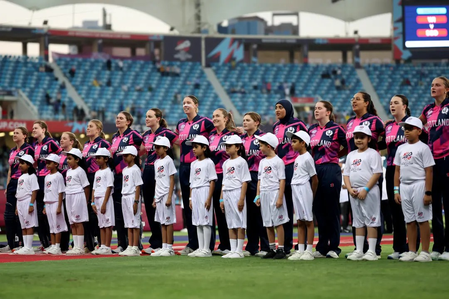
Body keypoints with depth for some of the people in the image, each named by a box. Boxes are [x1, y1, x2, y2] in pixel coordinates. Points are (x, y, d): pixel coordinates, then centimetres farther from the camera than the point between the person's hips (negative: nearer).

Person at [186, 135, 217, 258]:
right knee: (198, 222, 9)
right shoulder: (194, 164, 15)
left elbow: (212, 181, -10)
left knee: (205, 221, -7)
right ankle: (200, 248, 13)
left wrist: (209, 198, -15)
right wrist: (190, 198, 12)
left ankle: (206, 249, -6)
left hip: (204, 191, -8)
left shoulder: (208, 162, -6)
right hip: (195, 193, 8)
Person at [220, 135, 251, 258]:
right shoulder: (226, 163, 16)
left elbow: (244, 181, -10)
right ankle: (233, 250, 12)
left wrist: (242, 199, -16)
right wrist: (221, 199, 13)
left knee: (239, 223, -5)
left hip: (237, 192, -7)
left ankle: (239, 251, -4)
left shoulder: (241, 161, -6)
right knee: (230, 224, 9)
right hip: (227, 194, 7)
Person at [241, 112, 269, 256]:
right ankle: (251, 247, 12)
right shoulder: (241, 139, 17)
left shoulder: (262, 137, -3)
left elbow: (265, 156, -9)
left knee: (260, 212, -6)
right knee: (248, 212, 7)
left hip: (257, 177, -6)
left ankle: (265, 247, -3)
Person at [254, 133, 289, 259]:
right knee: (268, 223, 8)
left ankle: (281, 249, -3)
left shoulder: (278, 161, -6)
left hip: (274, 193, -7)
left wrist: (280, 197, -15)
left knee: (278, 222, -5)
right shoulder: (262, 162, 14)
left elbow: (282, 180, -10)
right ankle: (272, 249, 14)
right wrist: (258, 196, 11)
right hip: (264, 194, 7)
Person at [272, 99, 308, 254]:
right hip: (280, 168, 7)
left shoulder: (298, 124, -5)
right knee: (284, 207, 9)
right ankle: (286, 244, 14)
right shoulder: (276, 126, 15)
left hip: (295, 167, -7)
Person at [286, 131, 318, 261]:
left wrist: (312, 195, -1)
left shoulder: (307, 158, -10)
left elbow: (314, 179, -9)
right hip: (295, 190, 9)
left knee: (308, 220, -5)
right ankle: (300, 250, 10)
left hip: (304, 188, -9)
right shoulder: (297, 158, 15)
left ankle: (309, 251, -5)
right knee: (300, 221, 9)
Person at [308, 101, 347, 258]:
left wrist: (336, 156, 3)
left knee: (332, 209, -2)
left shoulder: (336, 129, -5)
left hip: (331, 170, -6)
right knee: (318, 209, 7)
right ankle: (321, 247, 12)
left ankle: (334, 247, 4)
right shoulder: (312, 129, 12)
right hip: (315, 170, 6)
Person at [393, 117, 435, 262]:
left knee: (422, 219, -4)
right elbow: (397, 170, 16)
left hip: (419, 184, -6)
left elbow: (428, 171, -8)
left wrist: (428, 192, -13)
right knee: (409, 221, 9)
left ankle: (425, 252, -3)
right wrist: (396, 191, 10)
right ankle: (412, 252, 13)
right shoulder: (401, 148, 14)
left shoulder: (423, 148, -5)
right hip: (404, 186, 6)